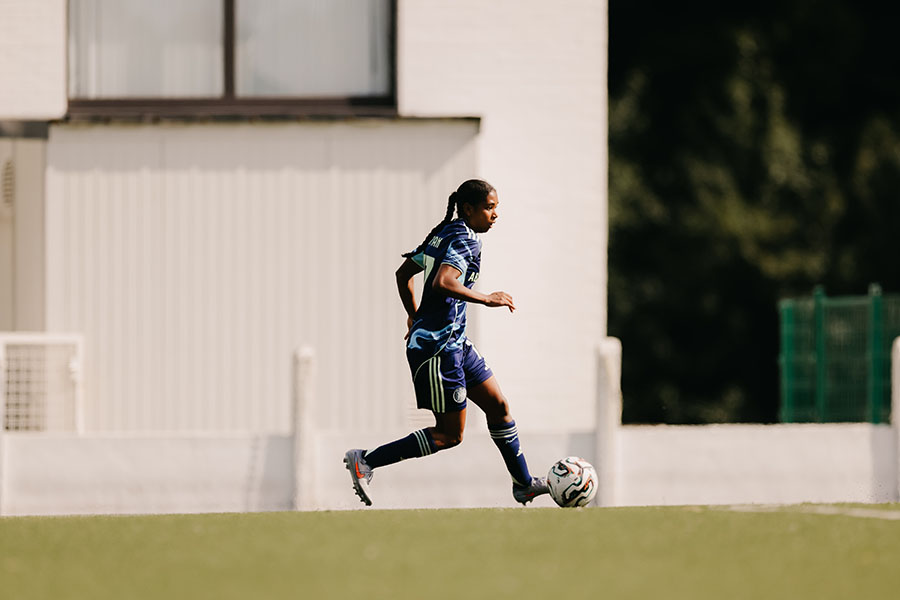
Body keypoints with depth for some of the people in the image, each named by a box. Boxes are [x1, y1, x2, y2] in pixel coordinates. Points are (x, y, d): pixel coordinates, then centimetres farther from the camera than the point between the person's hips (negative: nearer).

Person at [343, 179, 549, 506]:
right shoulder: (465, 240, -15)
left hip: (456, 343, 10)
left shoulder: (443, 234, 13)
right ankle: (365, 460, -2)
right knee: (449, 435, -4)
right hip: (438, 347, -10)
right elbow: (442, 283, -31)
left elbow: (403, 273, 21)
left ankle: (524, 484, 22)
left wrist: (414, 316, 30)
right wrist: (486, 299, -24)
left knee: (498, 406, 13)